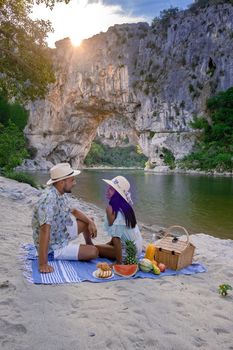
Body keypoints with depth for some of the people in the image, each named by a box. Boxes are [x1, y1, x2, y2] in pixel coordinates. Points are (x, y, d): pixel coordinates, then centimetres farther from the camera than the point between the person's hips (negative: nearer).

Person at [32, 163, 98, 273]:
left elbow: (73, 211, 12)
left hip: (61, 234, 9)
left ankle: (89, 245, 39)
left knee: (87, 222, 13)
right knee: (93, 252, -16)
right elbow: (45, 230, -39)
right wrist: (43, 264, -41)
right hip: (53, 247, -9)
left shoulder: (61, 194, -5)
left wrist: (90, 222, -2)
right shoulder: (49, 199, -33)